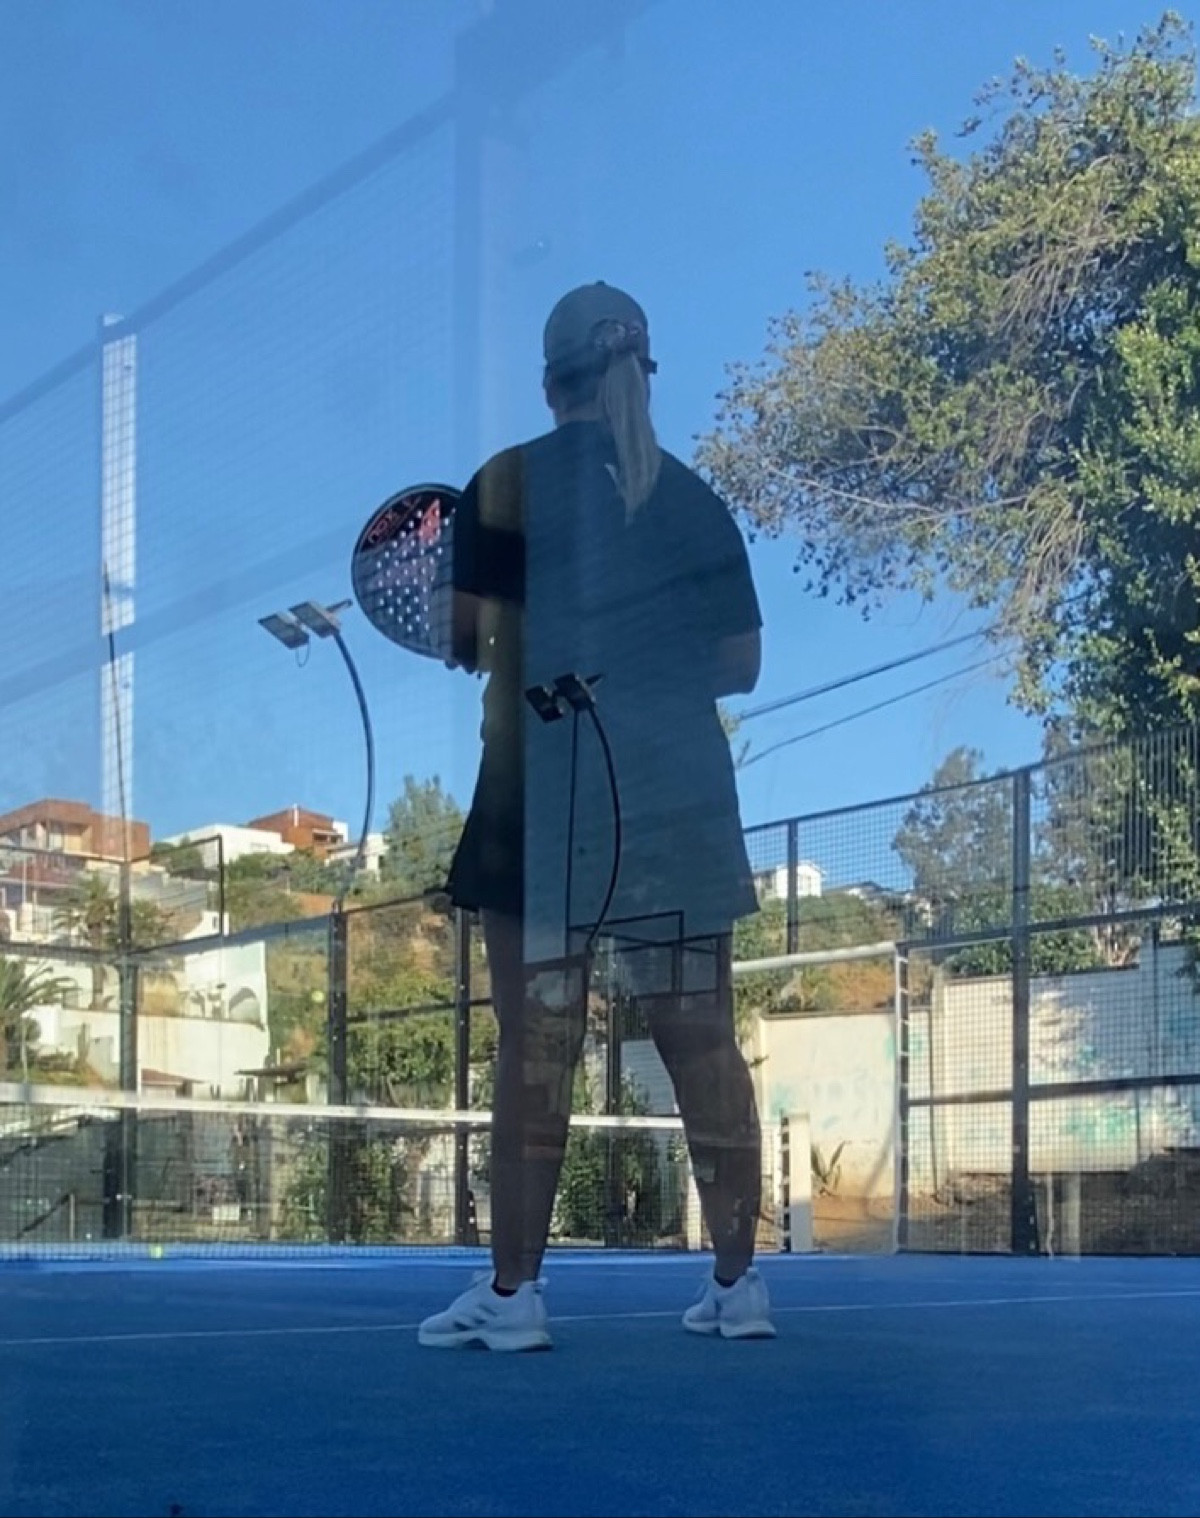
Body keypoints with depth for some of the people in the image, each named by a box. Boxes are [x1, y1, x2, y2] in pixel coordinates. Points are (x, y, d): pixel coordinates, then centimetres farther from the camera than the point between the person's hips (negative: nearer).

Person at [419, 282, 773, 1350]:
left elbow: (464, 639, -7)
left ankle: (514, 1289, 5)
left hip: (544, 800, -3)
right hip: (681, 802, 3)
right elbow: (739, 664, 10)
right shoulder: (695, 499, 9)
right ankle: (739, 1282, 12)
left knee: (538, 1045, 1)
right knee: (703, 1043, 7)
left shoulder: (508, 485, -1)